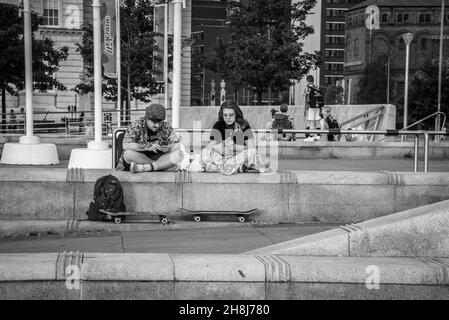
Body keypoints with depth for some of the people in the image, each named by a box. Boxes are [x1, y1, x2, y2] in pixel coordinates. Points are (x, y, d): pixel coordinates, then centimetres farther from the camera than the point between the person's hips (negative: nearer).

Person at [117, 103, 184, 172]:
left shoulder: (166, 127, -4)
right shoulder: (136, 125, -12)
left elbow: (177, 145, 0)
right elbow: (125, 145, -23)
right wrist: (147, 146, -33)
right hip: (138, 159, -2)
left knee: (180, 153, -21)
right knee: (128, 153, -34)